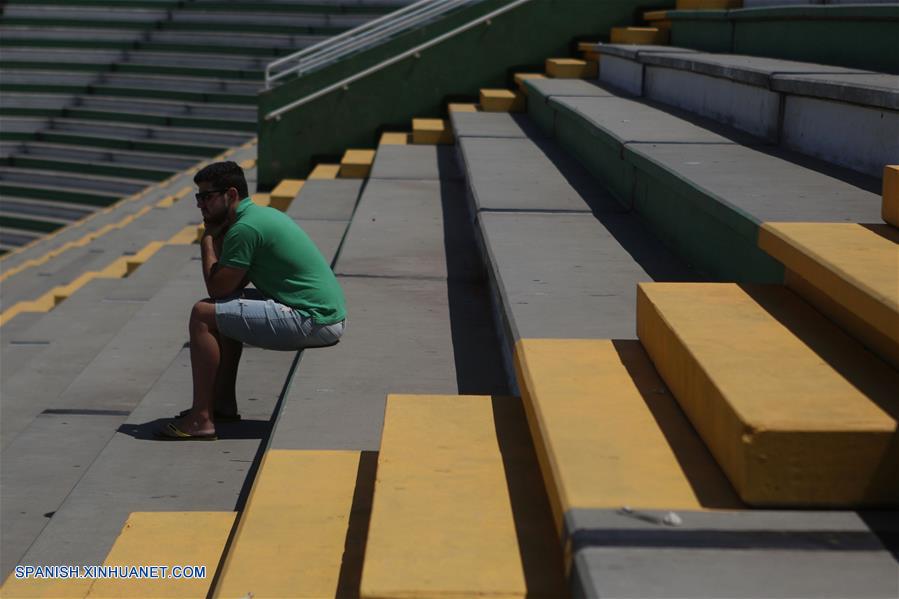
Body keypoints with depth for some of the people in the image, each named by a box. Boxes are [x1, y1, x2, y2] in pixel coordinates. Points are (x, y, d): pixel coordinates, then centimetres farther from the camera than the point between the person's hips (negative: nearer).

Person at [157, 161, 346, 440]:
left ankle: (201, 419, -7)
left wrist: (208, 240, 1)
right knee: (226, 309, 25)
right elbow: (235, 284, 22)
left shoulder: (245, 228, -15)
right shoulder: (262, 213, 17)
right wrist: (216, 237, 11)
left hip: (314, 322, -11)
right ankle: (223, 403, 28)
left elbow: (216, 288, -11)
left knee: (203, 315, -10)